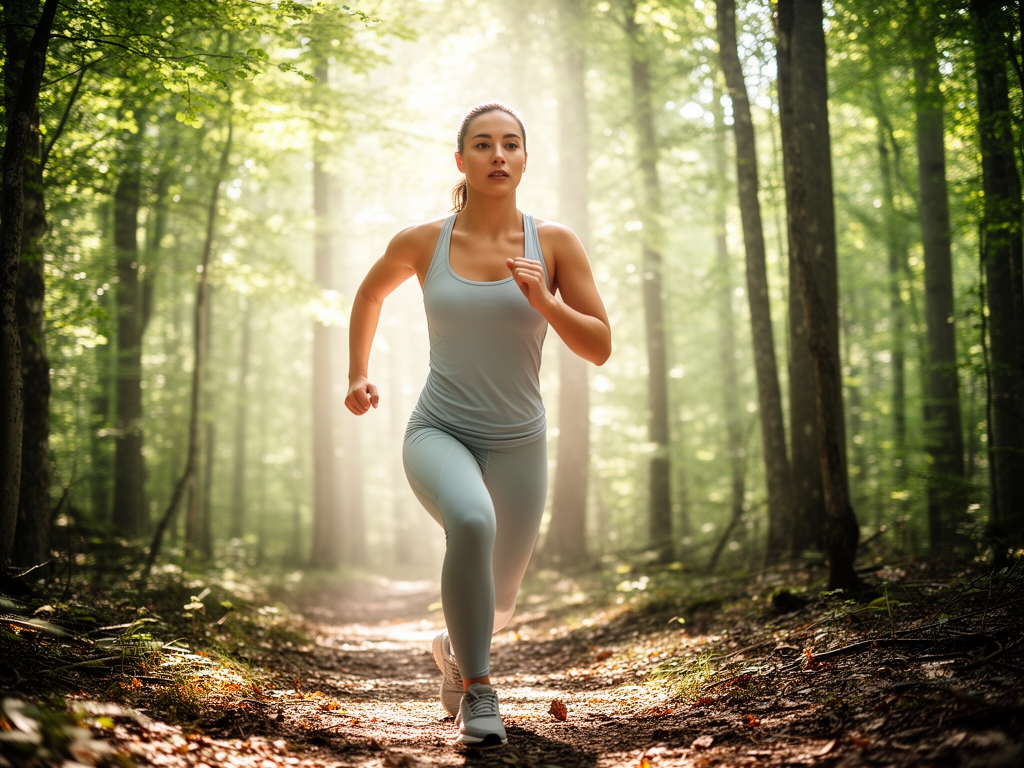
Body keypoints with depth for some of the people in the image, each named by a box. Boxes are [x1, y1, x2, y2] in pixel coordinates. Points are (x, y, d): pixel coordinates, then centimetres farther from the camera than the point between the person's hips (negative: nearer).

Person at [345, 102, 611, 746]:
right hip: (438, 433, -2)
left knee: (498, 606, 15)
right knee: (472, 521, -37)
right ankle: (477, 688, -18)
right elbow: (371, 294, 18)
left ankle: (454, 647, 54)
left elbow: (600, 348, -5)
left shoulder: (555, 244, -4)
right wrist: (359, 375, 13)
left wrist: (543, 301, -19)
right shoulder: (422, 243, -4)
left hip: (519, 445, 2)